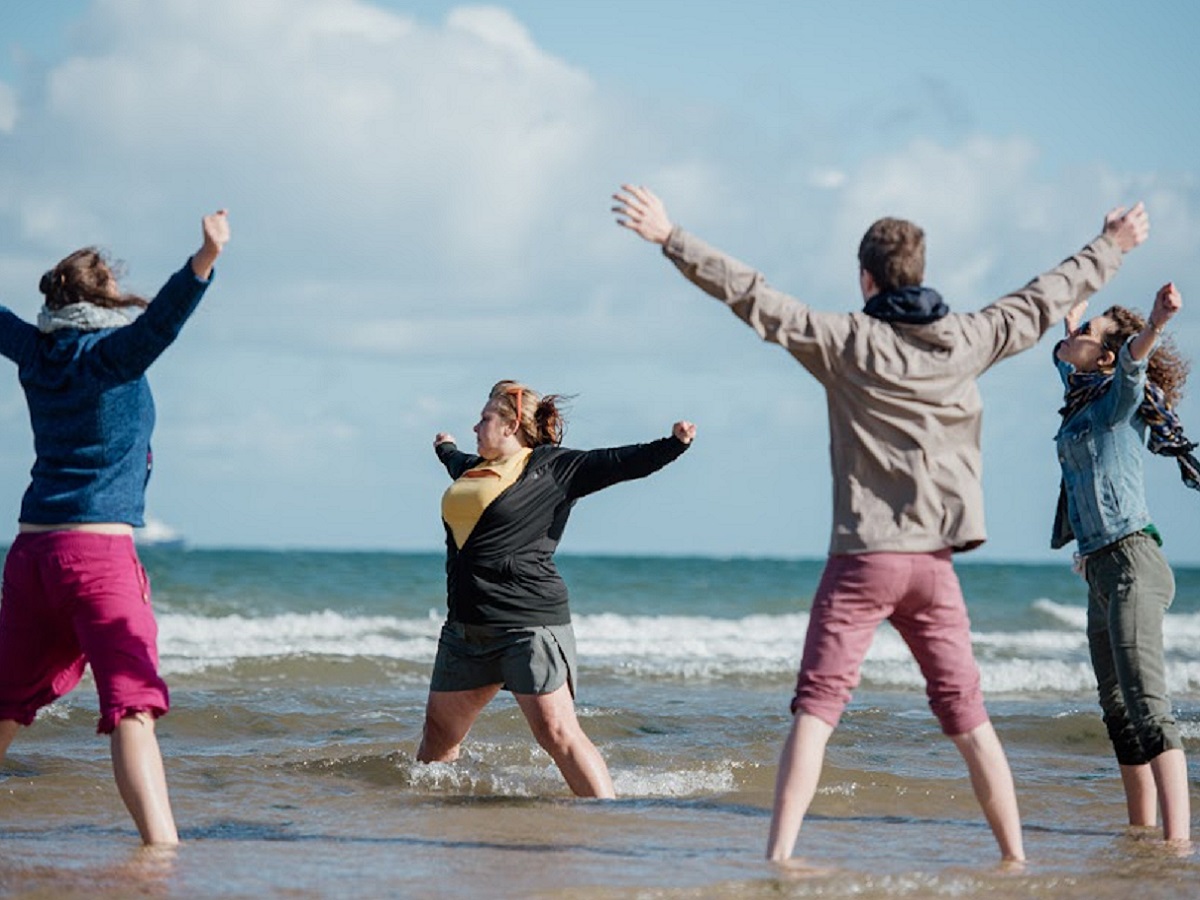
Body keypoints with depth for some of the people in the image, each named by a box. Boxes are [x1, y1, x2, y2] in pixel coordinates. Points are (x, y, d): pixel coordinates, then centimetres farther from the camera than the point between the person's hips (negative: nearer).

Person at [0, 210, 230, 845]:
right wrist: (204, 261, -39)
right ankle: (160, 846, -29)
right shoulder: (112, 351, -5)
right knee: (133, 707, -16)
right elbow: (160, 318, -25)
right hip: (98, 550, -7)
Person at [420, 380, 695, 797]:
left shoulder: (551, 466, -1)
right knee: (440, 730, 15)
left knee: (558, 732, -15)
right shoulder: (473, 469, 19)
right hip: (466, 627, 7)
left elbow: (621, 464, -9)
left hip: (529, 623, -7)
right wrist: (445, 448, 65)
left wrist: (673, 445, -23)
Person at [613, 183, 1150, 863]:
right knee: (966, 712, 12)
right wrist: (1111, 248, 36)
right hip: (935, 560, 4)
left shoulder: (848, 341, -5)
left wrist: (670, 238, -4)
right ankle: (1015, 857, 14)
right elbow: (1047, 299, 20)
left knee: (818, 706, -4)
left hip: (863, 557, -3)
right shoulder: (967, 340, 5)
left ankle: (779, 855, -14)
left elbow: (753, 297, -9)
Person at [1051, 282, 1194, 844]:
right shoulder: (1082, 397, 17)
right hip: (1101, 572, 9)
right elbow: (1066, 351, 38)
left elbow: (1134, 356, -28)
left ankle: (1178, 837, -28)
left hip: (1131, 563, -9)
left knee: (1145, 699, -19)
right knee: (1118, 710, 10)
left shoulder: (1120, 398, -5)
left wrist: (1154, 324, -49)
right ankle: (1143, 830, 15)